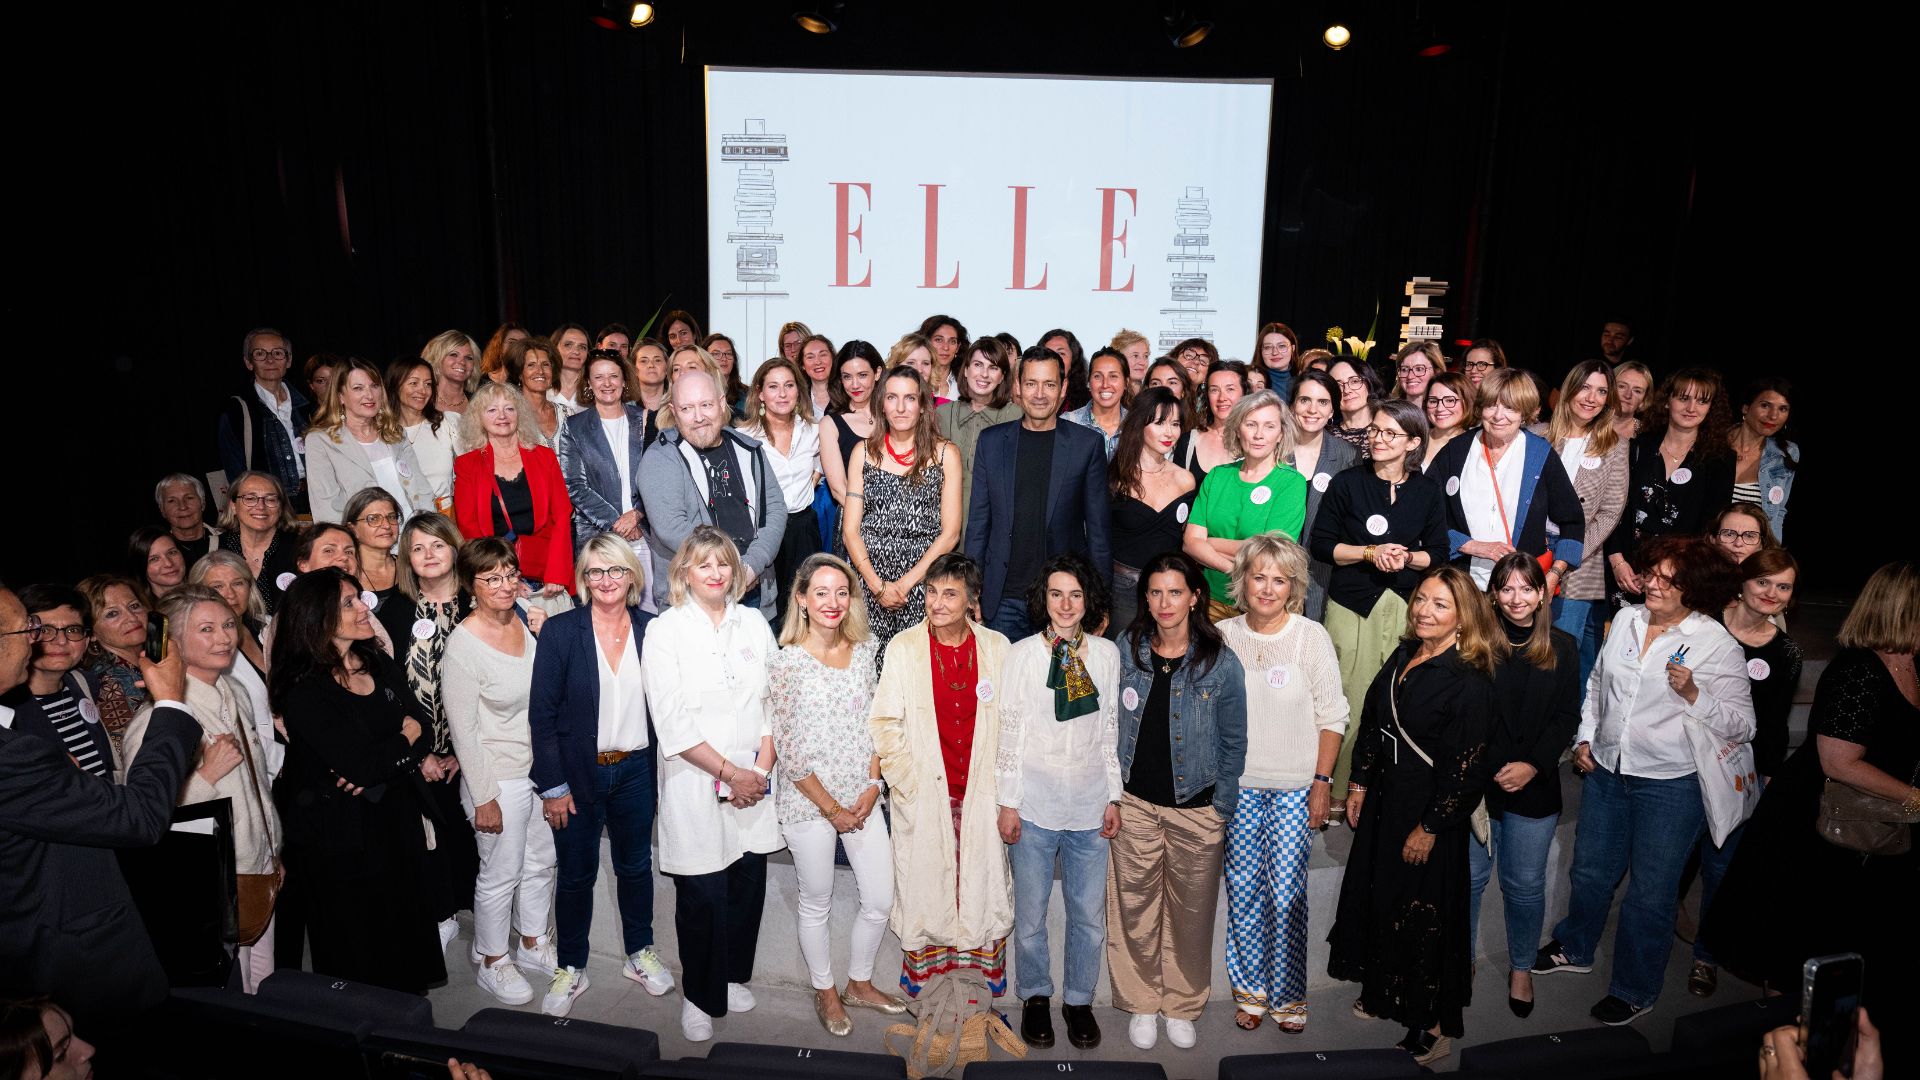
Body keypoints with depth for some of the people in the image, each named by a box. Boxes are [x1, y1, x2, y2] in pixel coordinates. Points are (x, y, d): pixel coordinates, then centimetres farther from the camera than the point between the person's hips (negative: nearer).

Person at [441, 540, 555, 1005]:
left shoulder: (527, 621, -3)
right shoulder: (462, 645, -20)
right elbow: (463, 730, -16)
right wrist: (483, 796, -13)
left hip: (542, 767, 6)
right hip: (500, 777, -6)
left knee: (540, 862, 20)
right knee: (501, 873, 10)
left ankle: (532, 944, 41)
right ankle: (493, 963, 31)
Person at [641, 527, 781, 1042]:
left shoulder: (753, 623, 7)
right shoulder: (665, 630, -5)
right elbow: (672, 723, -11)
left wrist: (761, 768, -5)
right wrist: (728, 772, -12)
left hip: (753, 784, 4)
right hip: (695, 785, -3)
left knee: (748, 885, 10)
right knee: (701, 893, 3)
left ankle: (733, 975, 34)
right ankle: (700, 996, 24)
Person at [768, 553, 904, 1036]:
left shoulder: (863, 651, 0)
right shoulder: (787, 662, -15)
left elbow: (872, 724, 8)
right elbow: (788, 750, -13)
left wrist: (872, 787, -3)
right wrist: (832, 808, -10)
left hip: (861, 797, 5)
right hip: (807, 799, -5)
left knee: (880, 898, 11)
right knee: (816, 904, 13)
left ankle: (860, 983, 35)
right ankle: (824, 992, 36)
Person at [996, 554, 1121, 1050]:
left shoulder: (1106, 654, 3)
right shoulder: (1020, 654, -3)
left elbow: (1110, 730, 8)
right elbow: (1009, 732, -2)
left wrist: (1114, 796, 7)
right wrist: (1008, 802, -3)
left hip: (1090, 804, 2)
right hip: (1035, 802, -2)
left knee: (1089, 914, 8)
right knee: (1030, 912, 8)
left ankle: (1079, 1000, 29)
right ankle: (1035, 997, 30)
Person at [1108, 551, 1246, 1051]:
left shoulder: (1220, 663, -9)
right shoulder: (1125, 650, -3)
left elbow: (1233, 742, -1)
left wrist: (1221, 811, -1)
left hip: (1195, 808, -1)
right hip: (1134, 803, 1)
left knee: (1190, 911, 11)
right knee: (1135, 907, 10)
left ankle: (1183, 1004, 32)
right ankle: (1142, 1002, 30)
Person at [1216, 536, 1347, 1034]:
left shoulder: (1311, 637, -4)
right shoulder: (1223, 636, 2)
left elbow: (1331, 717, -1)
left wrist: (1322, 780, -5)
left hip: (1294, 787, -2)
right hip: (1236, 784, 2)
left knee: (1288, 894, -1)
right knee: (1243, 890, 8)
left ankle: (1288, 994, 17)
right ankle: (1250, 989, 24)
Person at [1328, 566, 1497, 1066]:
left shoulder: (1470, 681, -20)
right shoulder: (1403, 658, 3)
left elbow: (1466, 766, -19)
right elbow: (1370, 723, 12)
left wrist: (1430, 827, -16)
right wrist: (1359, 785, 12)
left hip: (1430, 813, -7)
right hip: (1383, 800, 8)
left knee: (1424, 913, 4)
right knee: (1377, 896, 19)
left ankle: (1431, 1026, 23)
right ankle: (1383, 992, 41)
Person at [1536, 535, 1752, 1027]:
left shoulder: (1718, 645, -13)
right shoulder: (1625, 620, 1)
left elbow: (1742, 725, -12)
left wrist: (1693, 694, -27)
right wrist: (1586, 737, 9)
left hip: (1672, 787, -5)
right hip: (1606, 770, 5)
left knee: (1650, 893, 8)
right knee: (1590, 871, 21)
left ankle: (1635, 989, 28)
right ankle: (1574, 948, 45)